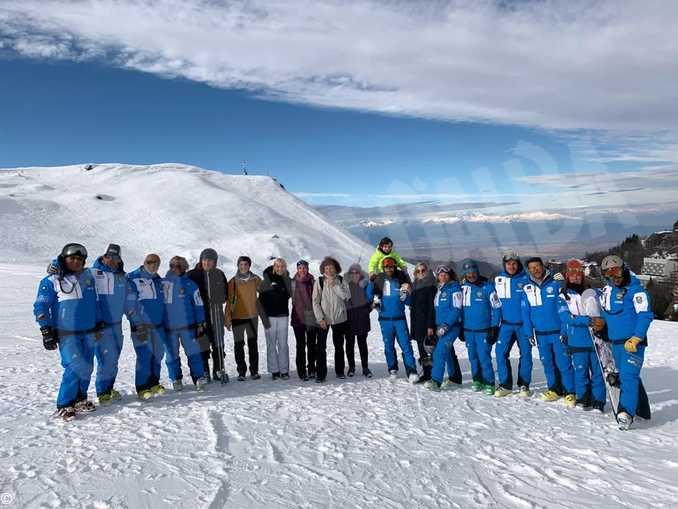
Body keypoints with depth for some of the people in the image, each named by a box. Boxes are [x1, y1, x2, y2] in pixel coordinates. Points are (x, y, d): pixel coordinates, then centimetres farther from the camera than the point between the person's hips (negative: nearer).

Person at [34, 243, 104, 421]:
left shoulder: (89, 278, 9)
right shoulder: (52, 281, -6)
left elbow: (96, 303, 18)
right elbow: (41, 307, -4)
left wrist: (99, 325, 17)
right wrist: (46, 332, -9)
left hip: (88, 332, 5)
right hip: (67, 334, -5)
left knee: (87, 367, 9)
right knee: (76, 368, -13)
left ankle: (80, 399, 27)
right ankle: (63, 405, 2)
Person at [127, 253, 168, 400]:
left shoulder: (158, 280, 15)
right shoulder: (133, 278, -5)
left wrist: (164, 322, 18)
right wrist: (137, 323, -13)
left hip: (158, 324, 6)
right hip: (141, 325, -6)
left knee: (158, 353, 9)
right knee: (144, 355, -8)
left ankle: (154, 383, 22)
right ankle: (142, 387, 2)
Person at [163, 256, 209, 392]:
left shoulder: (189, 284, -3)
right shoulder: (162, 284, 2)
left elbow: (198, 304, 0)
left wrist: (200, 323, -1)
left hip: (188, 326, -2)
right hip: (168, 328, 2)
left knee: (193, 353, -1)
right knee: (172, 356, 10)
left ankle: (199, 378, 4)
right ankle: (176, 379, 22)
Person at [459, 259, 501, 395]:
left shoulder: (488, 287, -7)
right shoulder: (463, 288, 7)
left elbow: (496, 307, -5)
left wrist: (494, 328, -8)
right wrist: (461, 328, 15)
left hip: (484, 330, -5)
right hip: (468, 330, 5)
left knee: (484, 357, -8)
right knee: (473, 357, 11)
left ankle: (489, 383, 5)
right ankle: (477, 380, 26)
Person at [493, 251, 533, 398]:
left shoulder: (525, 279, -5)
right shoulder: (498, 280, 4)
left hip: (523, 324, -2)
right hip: (506, 324, 2)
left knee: (525, 353, 5)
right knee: (500, 352, -3)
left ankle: (524, 385, 18)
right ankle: (505, 384, 9)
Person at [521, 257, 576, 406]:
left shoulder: (555, 284, -5)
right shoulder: (527, 289, 5)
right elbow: (525, 312, 9)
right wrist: (529, 332, 5)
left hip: (558, 332, -4)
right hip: (540, 334, 4)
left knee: (563, 363, -2)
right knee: (547, 363, 13)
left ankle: (570, 392, 9)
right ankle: (554, 389, 27)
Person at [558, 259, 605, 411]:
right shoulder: (563, 296, 5)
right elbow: (565, 316, -8)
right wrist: (585, 320, -21)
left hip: (595, 339, 1)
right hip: (577, 342, -1)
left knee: (597, 371, 3)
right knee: (580, 371, 2)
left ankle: (598, 401, 12)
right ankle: (583, 398, 18)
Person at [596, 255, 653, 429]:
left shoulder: (635, 290, -11)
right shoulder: (606, 290, 9)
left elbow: (645, 315, -17)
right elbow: (605, 311, 25)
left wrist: (636, 338, -22)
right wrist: (601, 323, 8)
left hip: (632, 342, -7)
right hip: (615, 342, 7)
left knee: (628, 376, -15)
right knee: (624, 375, 14)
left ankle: (627, 413, -17)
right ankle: (641, 410, 27)